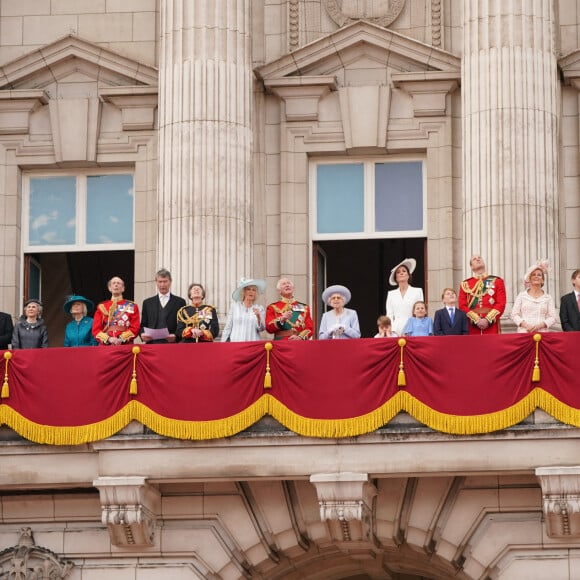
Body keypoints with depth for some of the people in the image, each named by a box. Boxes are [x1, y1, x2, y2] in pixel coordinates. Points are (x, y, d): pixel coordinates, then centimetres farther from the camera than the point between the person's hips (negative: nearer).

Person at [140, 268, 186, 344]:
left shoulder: (180, 302, 9)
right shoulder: (147, 303, 16)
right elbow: (143, 325, 15)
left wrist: (176, 336, -13)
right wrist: (142, 334, -6)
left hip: (172, 344, -2)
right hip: (152, 343, 2)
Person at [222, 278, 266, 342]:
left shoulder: (260, 308, 8)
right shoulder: (235, 306, 8)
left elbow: (261, 329, 0)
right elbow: (227, 328, 9)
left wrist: (258, 317, -16)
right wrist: (223, 343, 4)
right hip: (235, 342, 0)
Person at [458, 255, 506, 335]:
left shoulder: (497, 281, 9)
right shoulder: (465, 284, 11)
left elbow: (501, 304, 0)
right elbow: (463, 306, 3)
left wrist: (488, 320, -12)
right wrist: (477, 320, -11)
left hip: (492, 327, 0)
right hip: (472, 328, 0)